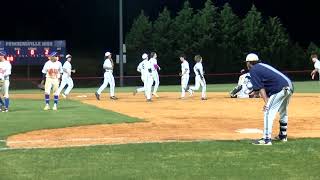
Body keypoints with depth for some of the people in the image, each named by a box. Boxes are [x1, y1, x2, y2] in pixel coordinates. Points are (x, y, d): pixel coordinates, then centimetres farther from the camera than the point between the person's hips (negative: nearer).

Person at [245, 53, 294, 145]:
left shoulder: (253, 70, 0)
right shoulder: (263, 65, 25)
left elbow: (261, 88, -9)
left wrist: (266, 102, -15)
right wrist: (256, 92, 39)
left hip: (280, 89, -9)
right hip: (289, 87, 9)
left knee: (268, 112, -7)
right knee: (283, 113, 25)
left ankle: (266, 139, -12)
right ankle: (283, 136, 37)